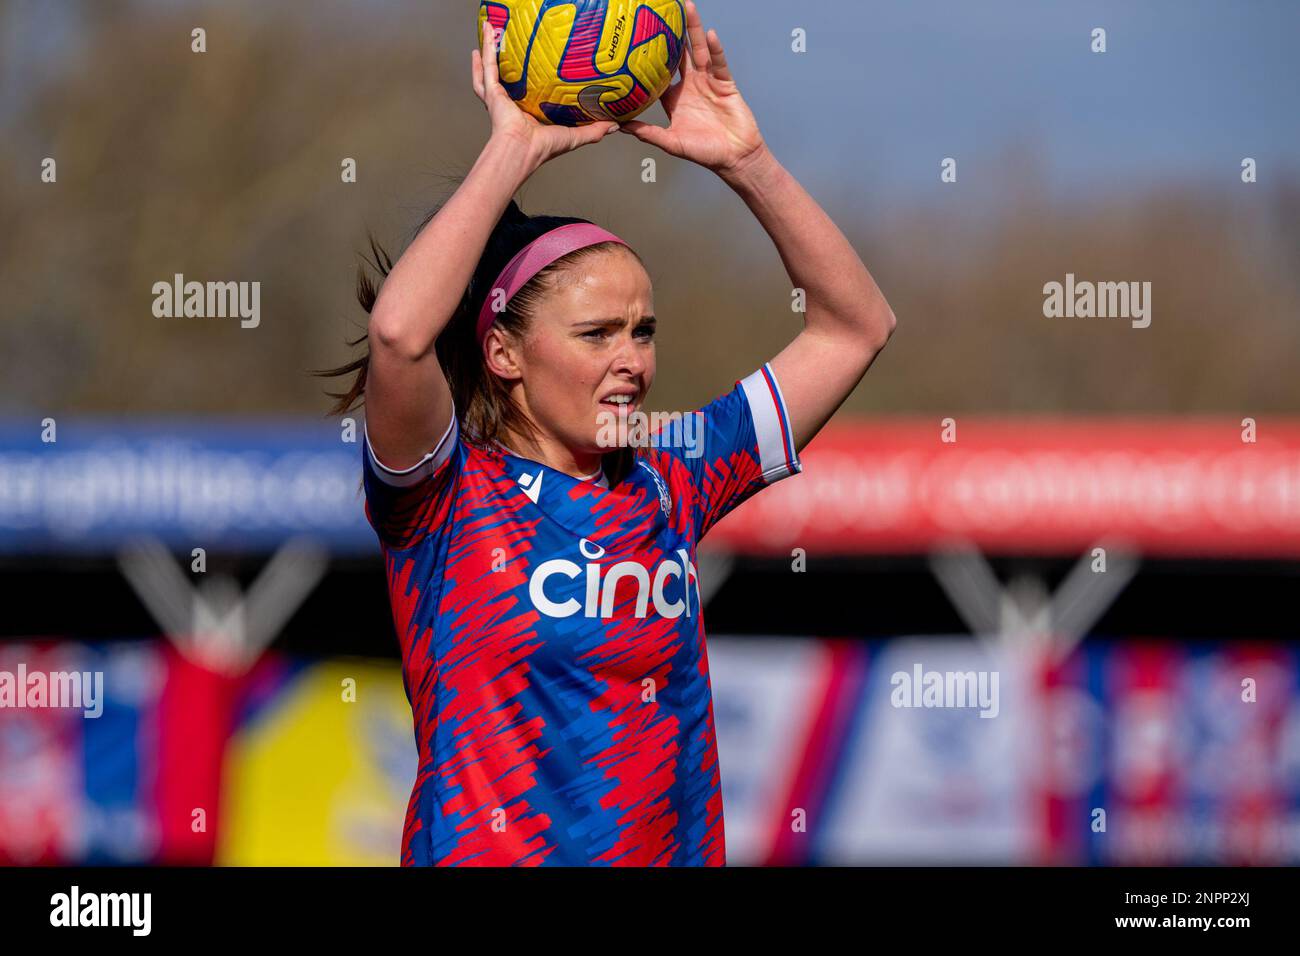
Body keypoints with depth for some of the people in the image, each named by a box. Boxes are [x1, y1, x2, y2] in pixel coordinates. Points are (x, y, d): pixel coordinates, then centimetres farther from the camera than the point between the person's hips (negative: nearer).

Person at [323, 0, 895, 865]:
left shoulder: (669, 485, 9)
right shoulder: (446, 495, -4)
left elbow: (856, 328, 13)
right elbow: (399, 332, -24)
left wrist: (747, 161, 4)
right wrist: (513, 151, -15)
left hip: (674, 850, 4)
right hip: (486, 853, -4)